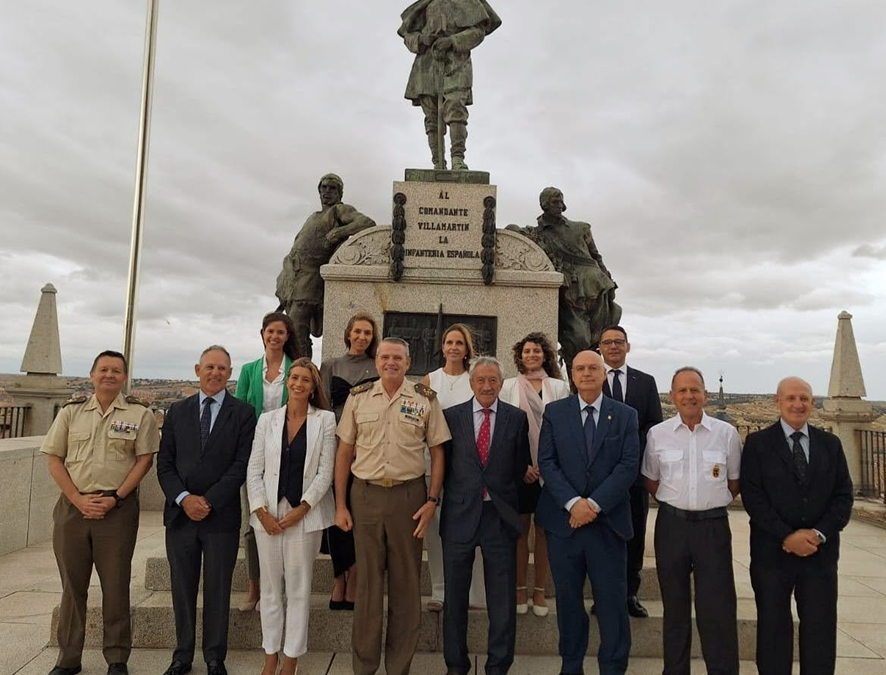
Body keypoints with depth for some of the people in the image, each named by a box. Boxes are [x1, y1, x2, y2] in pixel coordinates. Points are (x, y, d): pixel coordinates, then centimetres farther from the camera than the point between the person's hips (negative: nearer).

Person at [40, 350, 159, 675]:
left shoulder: (140, 413, 0)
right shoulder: (71, 411, 7)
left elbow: (145, 459, -3)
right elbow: (54, 458, 5)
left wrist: (115, 498, -11)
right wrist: (78, 499, -6)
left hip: (118, 509, -2)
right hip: (72, 506, 3)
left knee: (116, 585, 4)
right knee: (72, 584, 12)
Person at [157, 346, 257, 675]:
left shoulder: (243, 413, -2)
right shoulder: (177, 411, 8)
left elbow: (242, 464, -8)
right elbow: (164, 462, 4)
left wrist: (209, 501, -13)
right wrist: (183, 498, -9)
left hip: (221, 516, -3)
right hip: (180, 513, 3)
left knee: (217, 590, 8)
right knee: (182, 589, 14)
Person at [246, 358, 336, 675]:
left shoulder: (325, 420, -2)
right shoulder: (267, 420, 6)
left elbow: (325, 471, -5)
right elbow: (254, 471, 3)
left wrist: (301, 509, -11)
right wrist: (262, 511, -7)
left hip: (305, 515, -2)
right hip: (268, 515, 2)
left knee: (298, 589, 6)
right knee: (271, 588, 12)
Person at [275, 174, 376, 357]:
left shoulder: (340, 210, 2)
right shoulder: (313, 217, 27)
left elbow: (368, 223, -15)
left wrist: (338, 232, -18)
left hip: (309, 279, -8)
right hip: (289, 278, 8)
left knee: (296, 333, -16)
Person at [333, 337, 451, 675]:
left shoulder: (425, 399, 0)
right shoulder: (358, 397, 4)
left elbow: (437, 451, 2)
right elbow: (344, 453, 6)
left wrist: (432, 500, -5)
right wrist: (340, 504, 3)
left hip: (408, 495, -1)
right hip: (365, 495, 1)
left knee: (406, 583, 10)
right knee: (367, 581, 11)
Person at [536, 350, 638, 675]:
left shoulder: (625, 415, 4)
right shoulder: (554, 412, 4)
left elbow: (628, 466, -4)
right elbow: (546, 462, -2)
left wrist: (595, 504, -13)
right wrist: (573, 502, -14)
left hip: (608, 521, 0)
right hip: (563, 518, 1)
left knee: (612, 600, 5)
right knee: (568, 599, 12)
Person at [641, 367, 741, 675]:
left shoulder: (727, 433, -2)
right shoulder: (657, 434, -1)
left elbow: (734, 481, 9)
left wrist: (712, 502, 6)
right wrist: (676, 503, 5)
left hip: (713, 525, -1)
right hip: (671, 525, 1)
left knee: (718, 608, 0)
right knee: (674, 605, 13)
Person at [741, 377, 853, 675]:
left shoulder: (830, 444, 7)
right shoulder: (758, 443, -3)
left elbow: (844, 495, 2)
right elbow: (752, 496, -9)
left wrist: (820, 533, -11)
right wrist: (787, 536, -16)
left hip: (821, 552, 3)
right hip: (772, 551, -2)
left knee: (821, 630, 9)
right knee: (773, 628, 10)